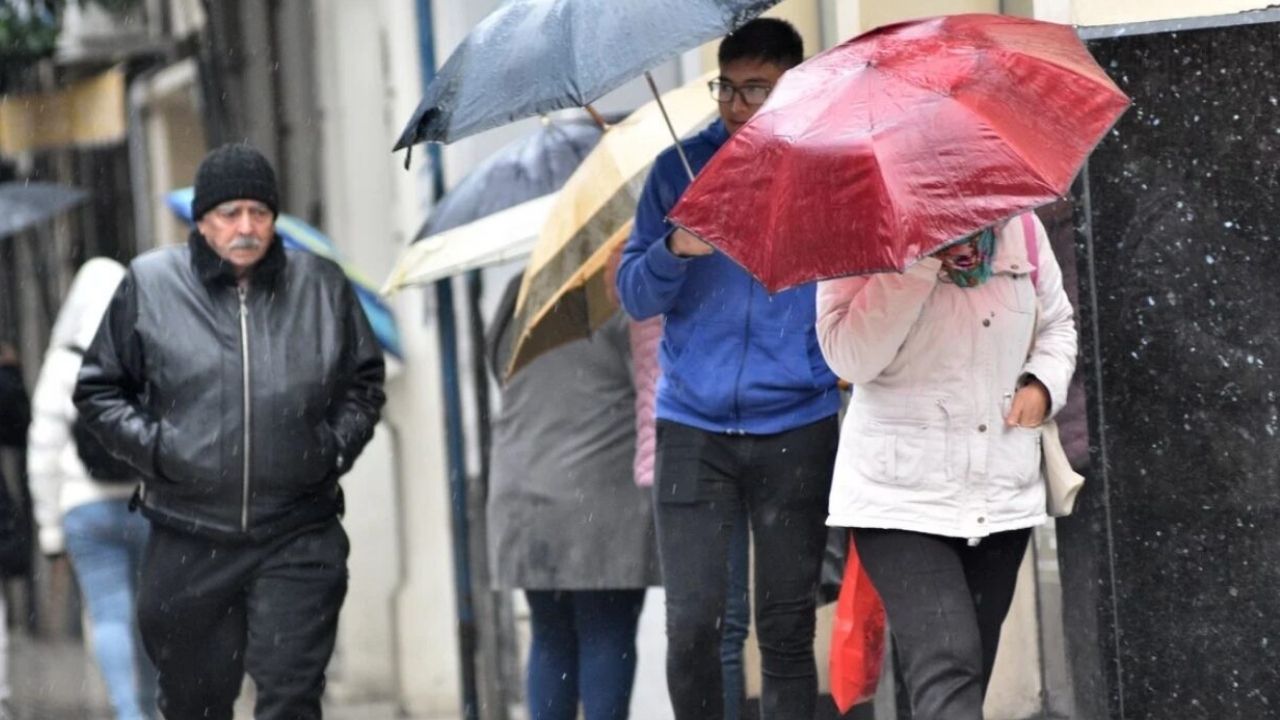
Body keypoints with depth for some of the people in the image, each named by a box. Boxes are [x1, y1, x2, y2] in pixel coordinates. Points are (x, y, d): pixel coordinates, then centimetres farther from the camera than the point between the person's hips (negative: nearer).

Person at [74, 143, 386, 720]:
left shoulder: (322, 287, 6)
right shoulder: (149, 284, 2)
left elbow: (365, 381, 20)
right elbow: (98, 389, 9)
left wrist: (339, 443, 2)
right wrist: (151, 446, -6)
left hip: (298, 541, 0)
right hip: (188, 539, 0)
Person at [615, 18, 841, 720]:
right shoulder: (680, 170, 5)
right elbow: (633, 295, 4)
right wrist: (673, 252, -15)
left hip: (797, 430, -1)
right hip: (692, 427, 1)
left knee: (786, 627, 2)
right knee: (691, 623, -5)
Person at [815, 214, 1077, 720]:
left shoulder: (1020, 228, 3)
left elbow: (1056, 322, 21)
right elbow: (849, 356, -21)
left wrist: (1043, 383, 0)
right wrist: (917, 259, -26)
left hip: (1003, 494, 6)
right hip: (902, 498, -6)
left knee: (968, 675, 13)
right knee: (946, 669, -22)